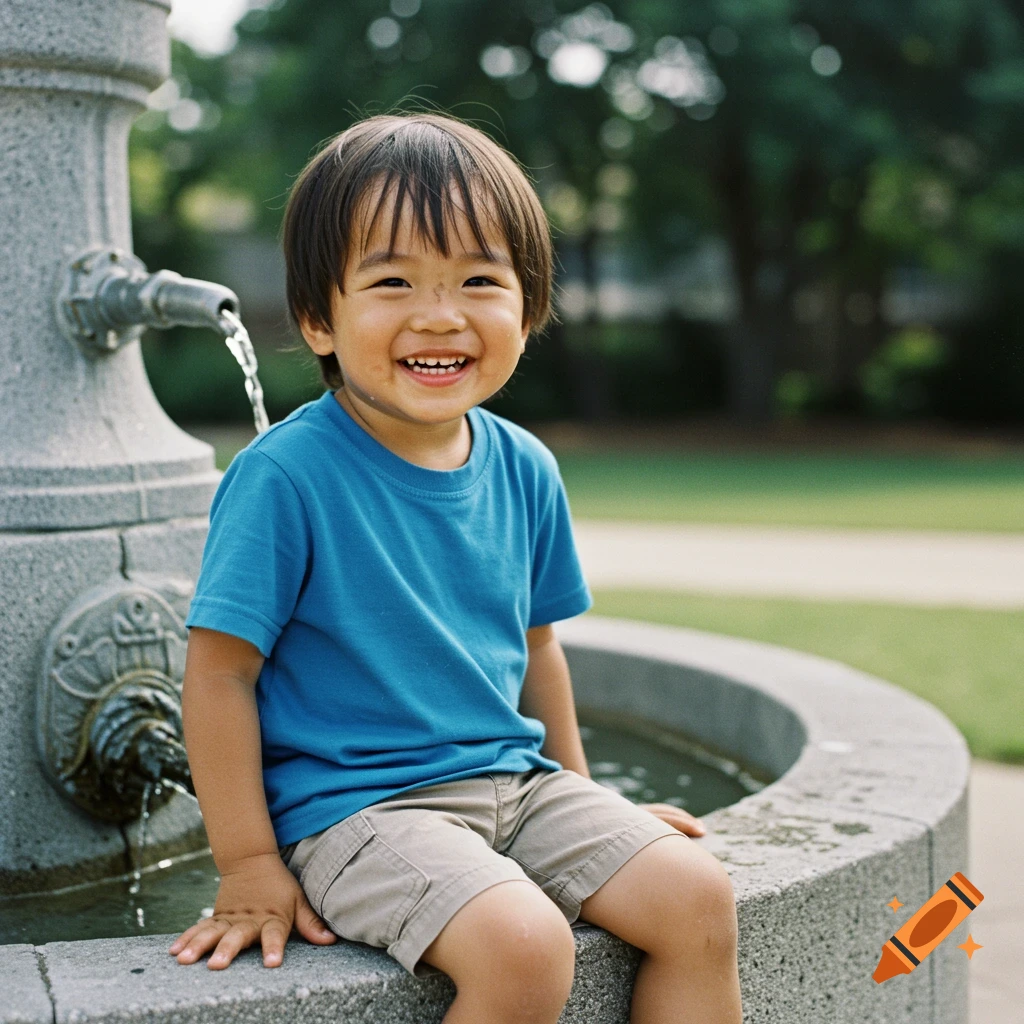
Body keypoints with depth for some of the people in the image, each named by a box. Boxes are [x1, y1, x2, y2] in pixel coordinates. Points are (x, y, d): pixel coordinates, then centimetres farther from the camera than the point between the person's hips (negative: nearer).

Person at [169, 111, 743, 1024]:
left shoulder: (524, 469, 4)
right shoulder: (287, 476, -15)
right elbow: (220, 671, -12)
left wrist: (580, 795, 21)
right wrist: (249, 864, -11)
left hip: (512, 780, 7)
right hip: (351, 804, -6)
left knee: (699, 898, -7)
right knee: (523, 946, -29)